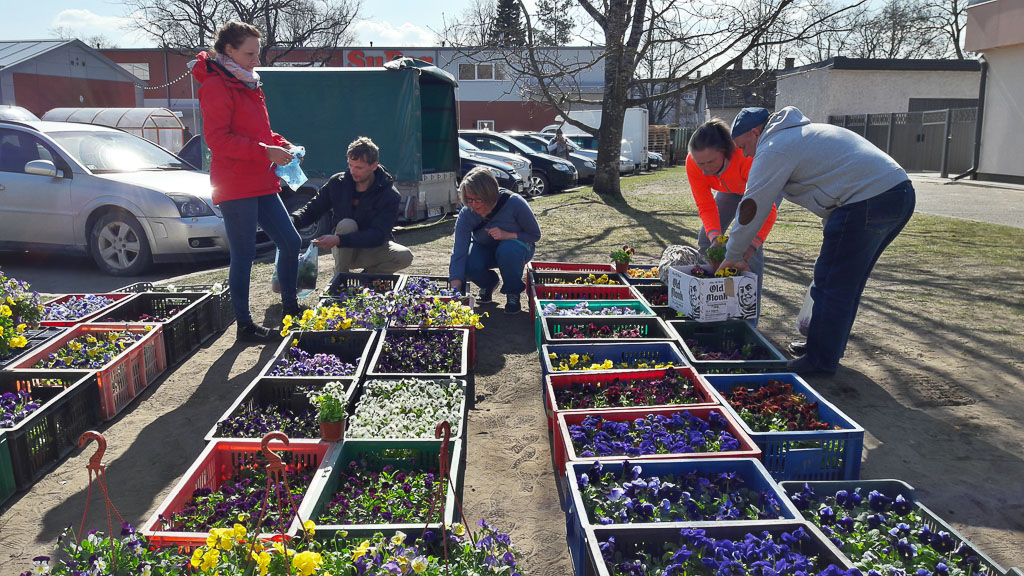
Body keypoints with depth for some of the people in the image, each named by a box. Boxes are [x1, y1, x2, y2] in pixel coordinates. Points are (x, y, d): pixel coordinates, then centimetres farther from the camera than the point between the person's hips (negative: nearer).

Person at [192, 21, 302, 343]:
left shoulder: (247, 85, 18)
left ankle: (290, 307, 25)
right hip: (234, 186, -9)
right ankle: (245, 326, 9)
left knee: (290, 242, 10)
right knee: (243, 255, -2)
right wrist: (266, 151, -21)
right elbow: (217, 139, -18)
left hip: (261, 184, 9)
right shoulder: (216, 86, -9)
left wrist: (281, 145, 6)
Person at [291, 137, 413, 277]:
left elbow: (378, 235, -28)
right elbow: (311, 210, 0)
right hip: (343, 250, 1)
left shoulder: (390, 195, -18)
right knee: (347, 224, -33)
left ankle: (369, 276, 0)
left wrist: (338, 240, -40)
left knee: (405, 256, -30)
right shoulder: (338, 183, -8)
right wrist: (291, 221, -24)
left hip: (373, 249, -1)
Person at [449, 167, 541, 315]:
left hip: (517, 244, -2)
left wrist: (508, 235, -35)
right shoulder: (466, 215, -24)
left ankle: (513, 293, -10)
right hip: (485, 249, 3)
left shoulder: (514, 203, -29)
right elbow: (459, 253, -28)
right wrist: (455, 291, -39)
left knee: (507, 249, -39)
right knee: (468, 265, -29)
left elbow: (535, 235, -17)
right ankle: (489, 283, 9)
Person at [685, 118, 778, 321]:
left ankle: (751, 315, -12)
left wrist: (751, 245, -56)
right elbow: (706, 206, -25)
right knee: (706, 240, 0)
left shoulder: (747, 157, -43)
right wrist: (715, 236, -43)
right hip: (731, 190, 5)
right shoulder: (693, 163, -30)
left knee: (750, 244, -21)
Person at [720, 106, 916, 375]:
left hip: (868, 201, -10)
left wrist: (733, 257, 6)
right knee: (848, 282, 19)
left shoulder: (773, 150, -5)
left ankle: (821, 361, 5)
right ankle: (829, 350, 30)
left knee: (832, 285, -2)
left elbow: (751, 210, -4)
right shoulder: (803, 132, 26)